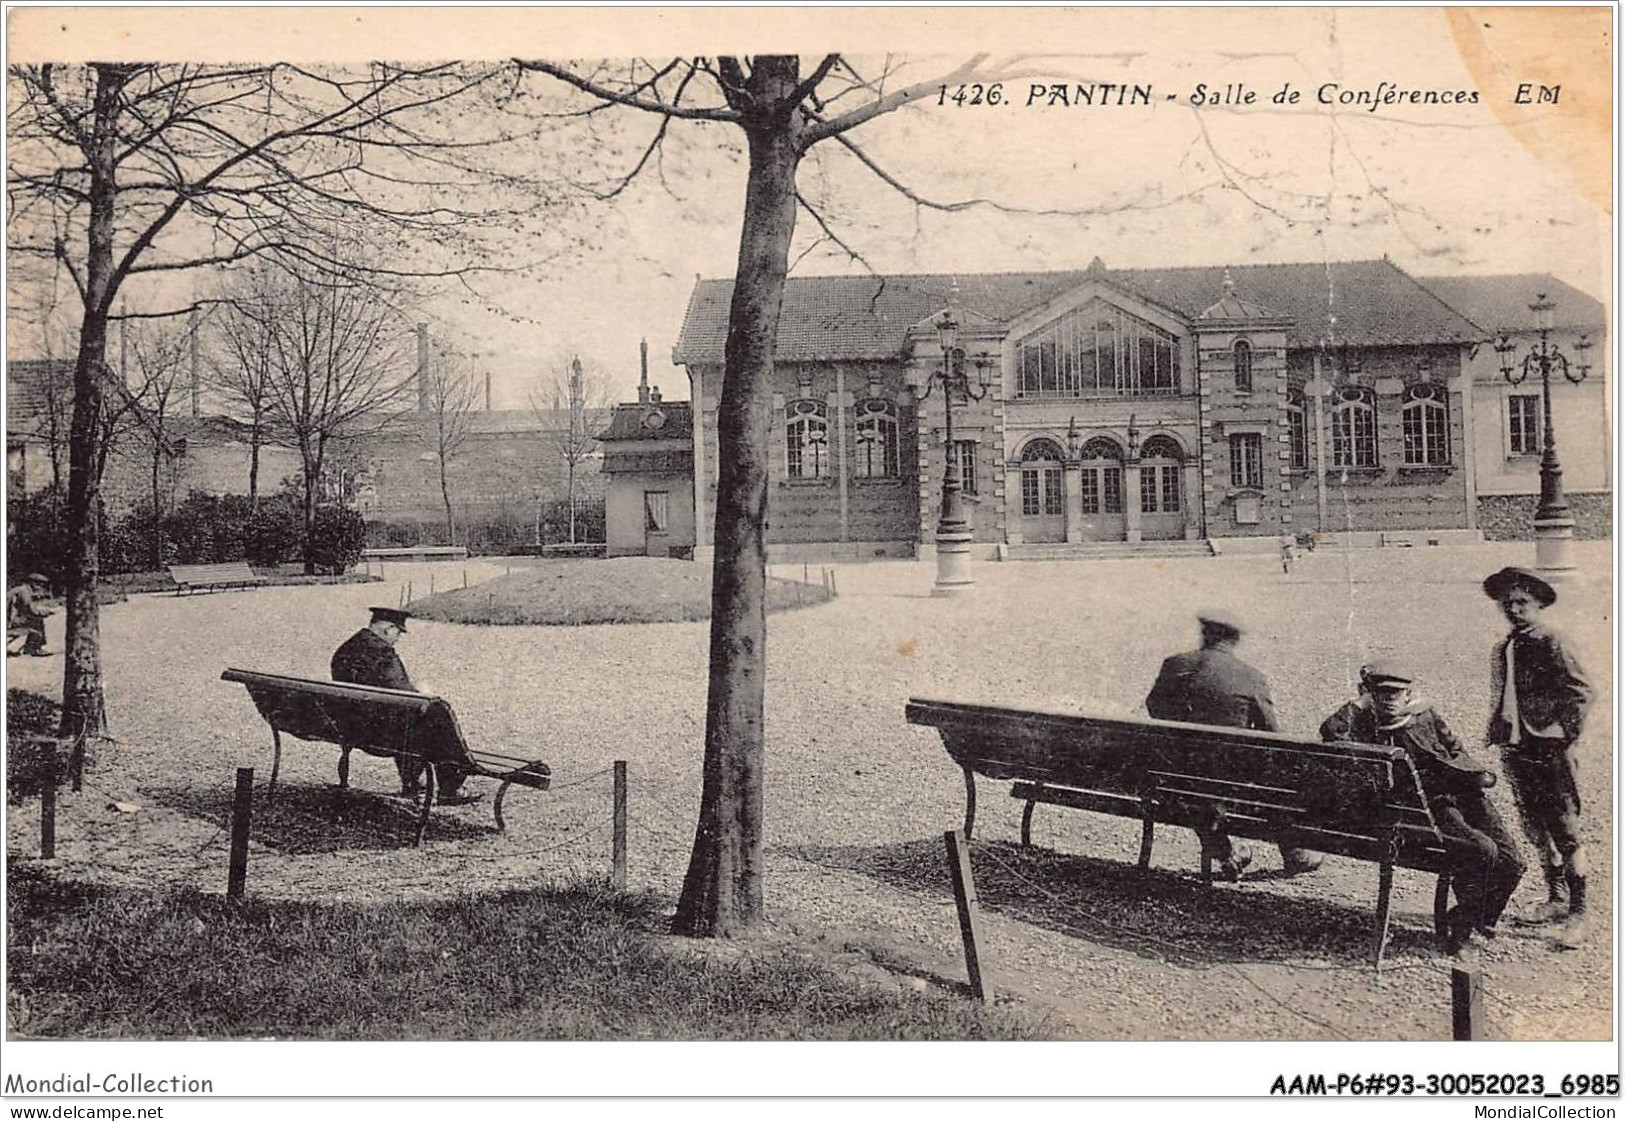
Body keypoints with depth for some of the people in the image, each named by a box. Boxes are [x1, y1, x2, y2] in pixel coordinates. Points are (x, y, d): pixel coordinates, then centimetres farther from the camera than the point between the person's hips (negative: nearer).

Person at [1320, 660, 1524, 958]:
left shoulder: (1424, 714, 16)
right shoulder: (1366, 725, 2)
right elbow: (1331, 731, -19)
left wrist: (1479, 773, 9)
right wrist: (1361, 702, -8)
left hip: (1462, 791, 6)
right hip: (1427, 806, -5)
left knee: (1511, 863, -4)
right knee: (1482, 850, -25)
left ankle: (1480, 923, 18)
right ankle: (1463, 924, -5)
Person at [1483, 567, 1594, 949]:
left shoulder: (1551, 643, -9)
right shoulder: (1502, 649, 13)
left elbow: (1583, 691, -12)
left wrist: (1564, 732, -14)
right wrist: (1497, 731, 11)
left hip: (1550, 751, -7)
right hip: (1517, 750, 7)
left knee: (1565, 831, -4)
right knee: (1536, 830, 14)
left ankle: (1579, 915, 2)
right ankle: (1557, 898, 28)